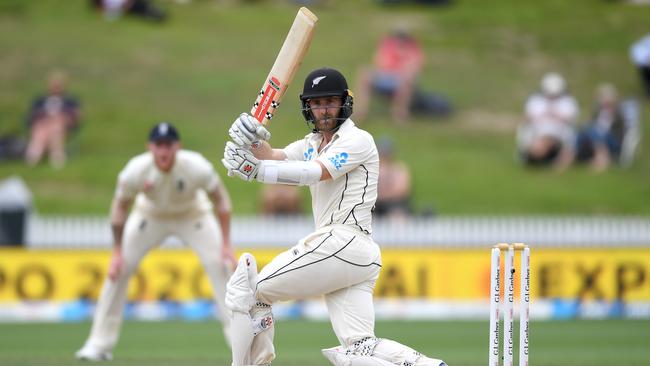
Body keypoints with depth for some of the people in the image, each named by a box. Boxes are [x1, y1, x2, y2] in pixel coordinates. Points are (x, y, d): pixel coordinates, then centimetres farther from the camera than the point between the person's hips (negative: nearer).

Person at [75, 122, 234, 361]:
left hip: (193, 216, -1)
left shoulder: (197, 168, -33)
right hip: (150, 216, 1)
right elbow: (120, 207, -15)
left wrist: (226, 244, -21)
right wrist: (117, 252, -15)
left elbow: (220, 200, -17)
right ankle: (100, 343, 3)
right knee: (118, 269, -8)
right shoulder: (136, 170, -31)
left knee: (222, 266, -15)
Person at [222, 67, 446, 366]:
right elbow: (274, 157, 6)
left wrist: (256, 170, -29)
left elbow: (316, 173, -19)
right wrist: (254, 140, -17)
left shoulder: (358, 140, -4)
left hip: (343, 243, -9)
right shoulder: (312, 144, 23)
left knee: (247, 290, -2)